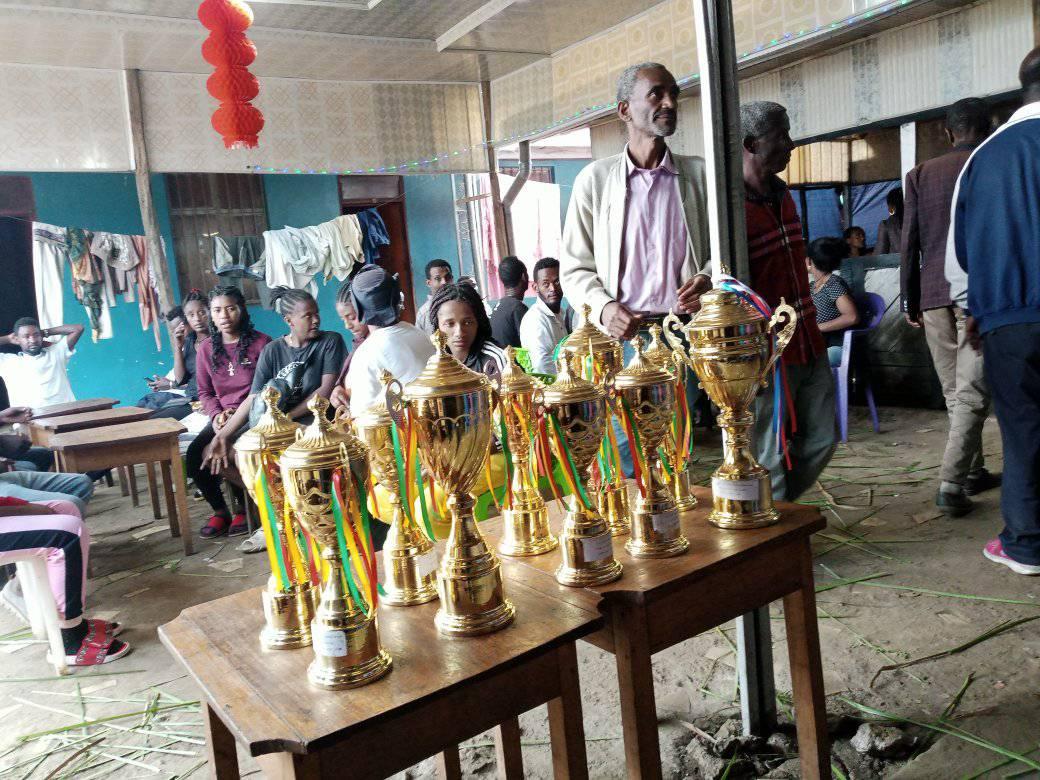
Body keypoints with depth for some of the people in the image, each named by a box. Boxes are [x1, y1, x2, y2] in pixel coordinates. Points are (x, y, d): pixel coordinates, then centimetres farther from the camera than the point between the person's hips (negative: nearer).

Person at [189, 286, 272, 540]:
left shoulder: (261, 343, -4)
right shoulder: (206, 348, 11)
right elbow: (205, 392, 14)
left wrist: (237, 413, -14)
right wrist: (217, 414, -7)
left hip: (253, 416, -5)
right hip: (222, 418, 5)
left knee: (224, 453, -28)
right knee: (193, 454, -19)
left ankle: (244, 507, -1)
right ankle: (219, 510, 3)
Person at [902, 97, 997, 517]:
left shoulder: (920, 174, 7)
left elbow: (909, 241, 5)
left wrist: (909, 299, 11)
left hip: (933, 297, 3)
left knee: (954, 393, 13)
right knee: (972, 393, -3)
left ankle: (973, 472, 24)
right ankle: (951, 484, -10)